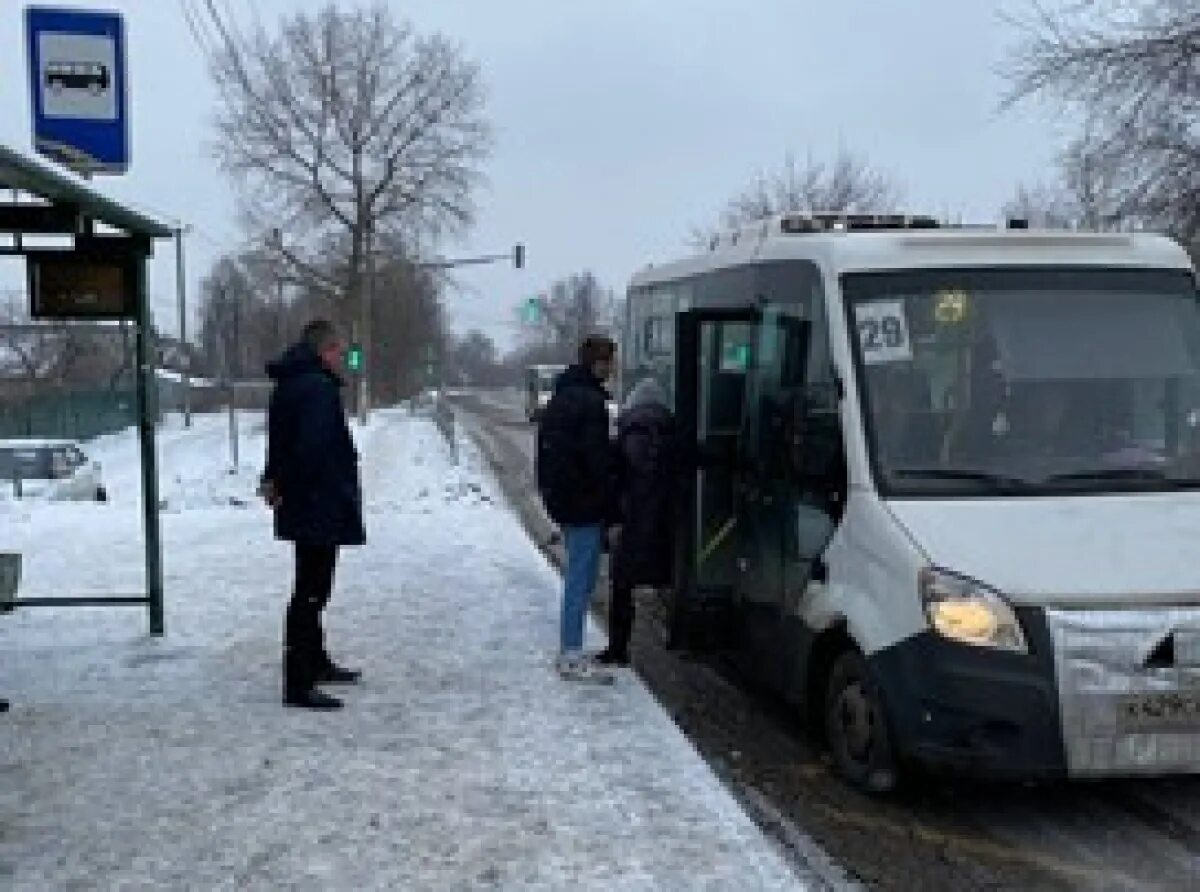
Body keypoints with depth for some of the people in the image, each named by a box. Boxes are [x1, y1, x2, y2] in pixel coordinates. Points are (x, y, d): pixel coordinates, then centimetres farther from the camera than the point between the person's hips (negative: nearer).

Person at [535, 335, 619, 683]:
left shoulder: (560, 397, 15)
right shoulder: (590, 402, -17)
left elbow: (546, 450, 21)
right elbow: (598, 460, -20)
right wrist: (610, 505, -13)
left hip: (560, 496, 10)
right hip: (583, 502, -10)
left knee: (578, 576, 17)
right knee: (581, 577, -6)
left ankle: (569, 651, 22)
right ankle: (572, 657, -3)